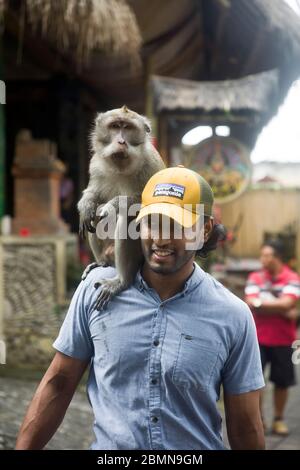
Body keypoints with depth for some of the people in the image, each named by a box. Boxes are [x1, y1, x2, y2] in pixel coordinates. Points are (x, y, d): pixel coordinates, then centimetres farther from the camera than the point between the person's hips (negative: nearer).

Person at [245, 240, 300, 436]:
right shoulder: (255, 278, 1)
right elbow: (252, 304, -12)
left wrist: (260, 303, -12)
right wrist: (283, 311, -16)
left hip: (283, 340, -1)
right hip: (259, 338, 1)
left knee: (282, 381, 8)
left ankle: (279, 419, 25)